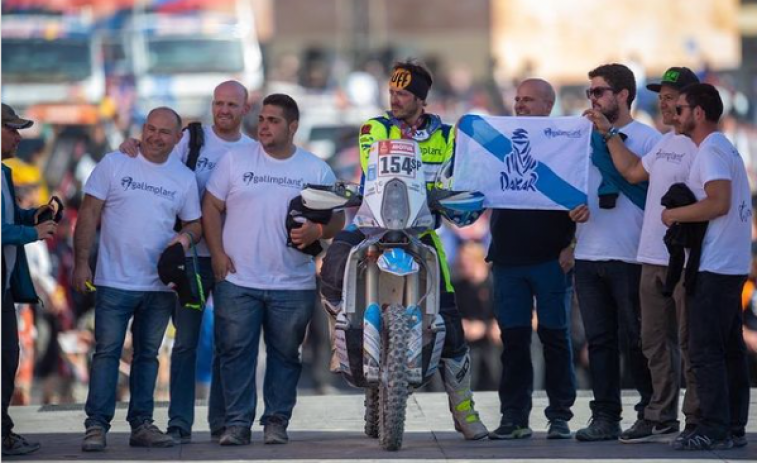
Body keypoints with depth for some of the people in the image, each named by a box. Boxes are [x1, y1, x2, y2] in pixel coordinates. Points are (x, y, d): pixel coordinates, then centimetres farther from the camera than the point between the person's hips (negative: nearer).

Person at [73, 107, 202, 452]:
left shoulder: (184, 178, 7)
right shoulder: (114, 164, -2)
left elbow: (194, 223, 14)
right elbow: (89, 213, -3)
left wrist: (186, 236, -11)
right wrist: (81, 262, -9)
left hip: (160, 285, 3)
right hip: (115, 281, -3)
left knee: (148, 354, 10)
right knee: (107, 352, -5)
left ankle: (141, 423, 16)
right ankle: (97, 425, -4)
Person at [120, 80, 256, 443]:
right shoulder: (192, 138, 1)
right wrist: (134, 148, -22)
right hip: (191, 254, -2)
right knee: (186, 341, 0)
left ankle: (222, 420, 14)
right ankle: (179, 423, 2)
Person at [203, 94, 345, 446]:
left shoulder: (317, 170, 5)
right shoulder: (235, 160, 4)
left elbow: (337, 219, 7)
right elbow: (211, 207, 7)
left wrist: (316, 231, -16)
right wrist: (218, 253, -4)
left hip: (293, 284, 0)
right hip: (237, 281, 0)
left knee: (285, 354, 5)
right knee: (236, 352, -3)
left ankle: (277, 421, 14)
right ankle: (237, 422, 2)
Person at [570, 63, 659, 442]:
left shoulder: (647, 138, -2)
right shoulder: (587, 136, 15)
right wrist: (573, 207, -2)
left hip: (629, 255, -5)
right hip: (589, 253, 5)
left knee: (634, 339, -2)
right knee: (599, 340, 5)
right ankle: (605, 417, 8)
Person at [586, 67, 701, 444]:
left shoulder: (700, 145, -13)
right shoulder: (665, 142, 16)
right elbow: (633, 172, 27)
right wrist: (608, 133, 28)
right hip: (653, 258, 9)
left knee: (690, 343, -4)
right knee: (656, 342, 13)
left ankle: (696, 422, 1)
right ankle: (661, 418, 20)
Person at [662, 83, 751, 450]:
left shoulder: (711, 150, -12)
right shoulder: (725, 148, 19)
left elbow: (719, 202, -23)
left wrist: (675, 214, -12)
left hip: (713, 268, -10)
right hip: (733, 265, 10)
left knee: (705, 351, -9)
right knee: (729, 349, 10)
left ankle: (714, 430, -11)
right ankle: (734, 428, 12)